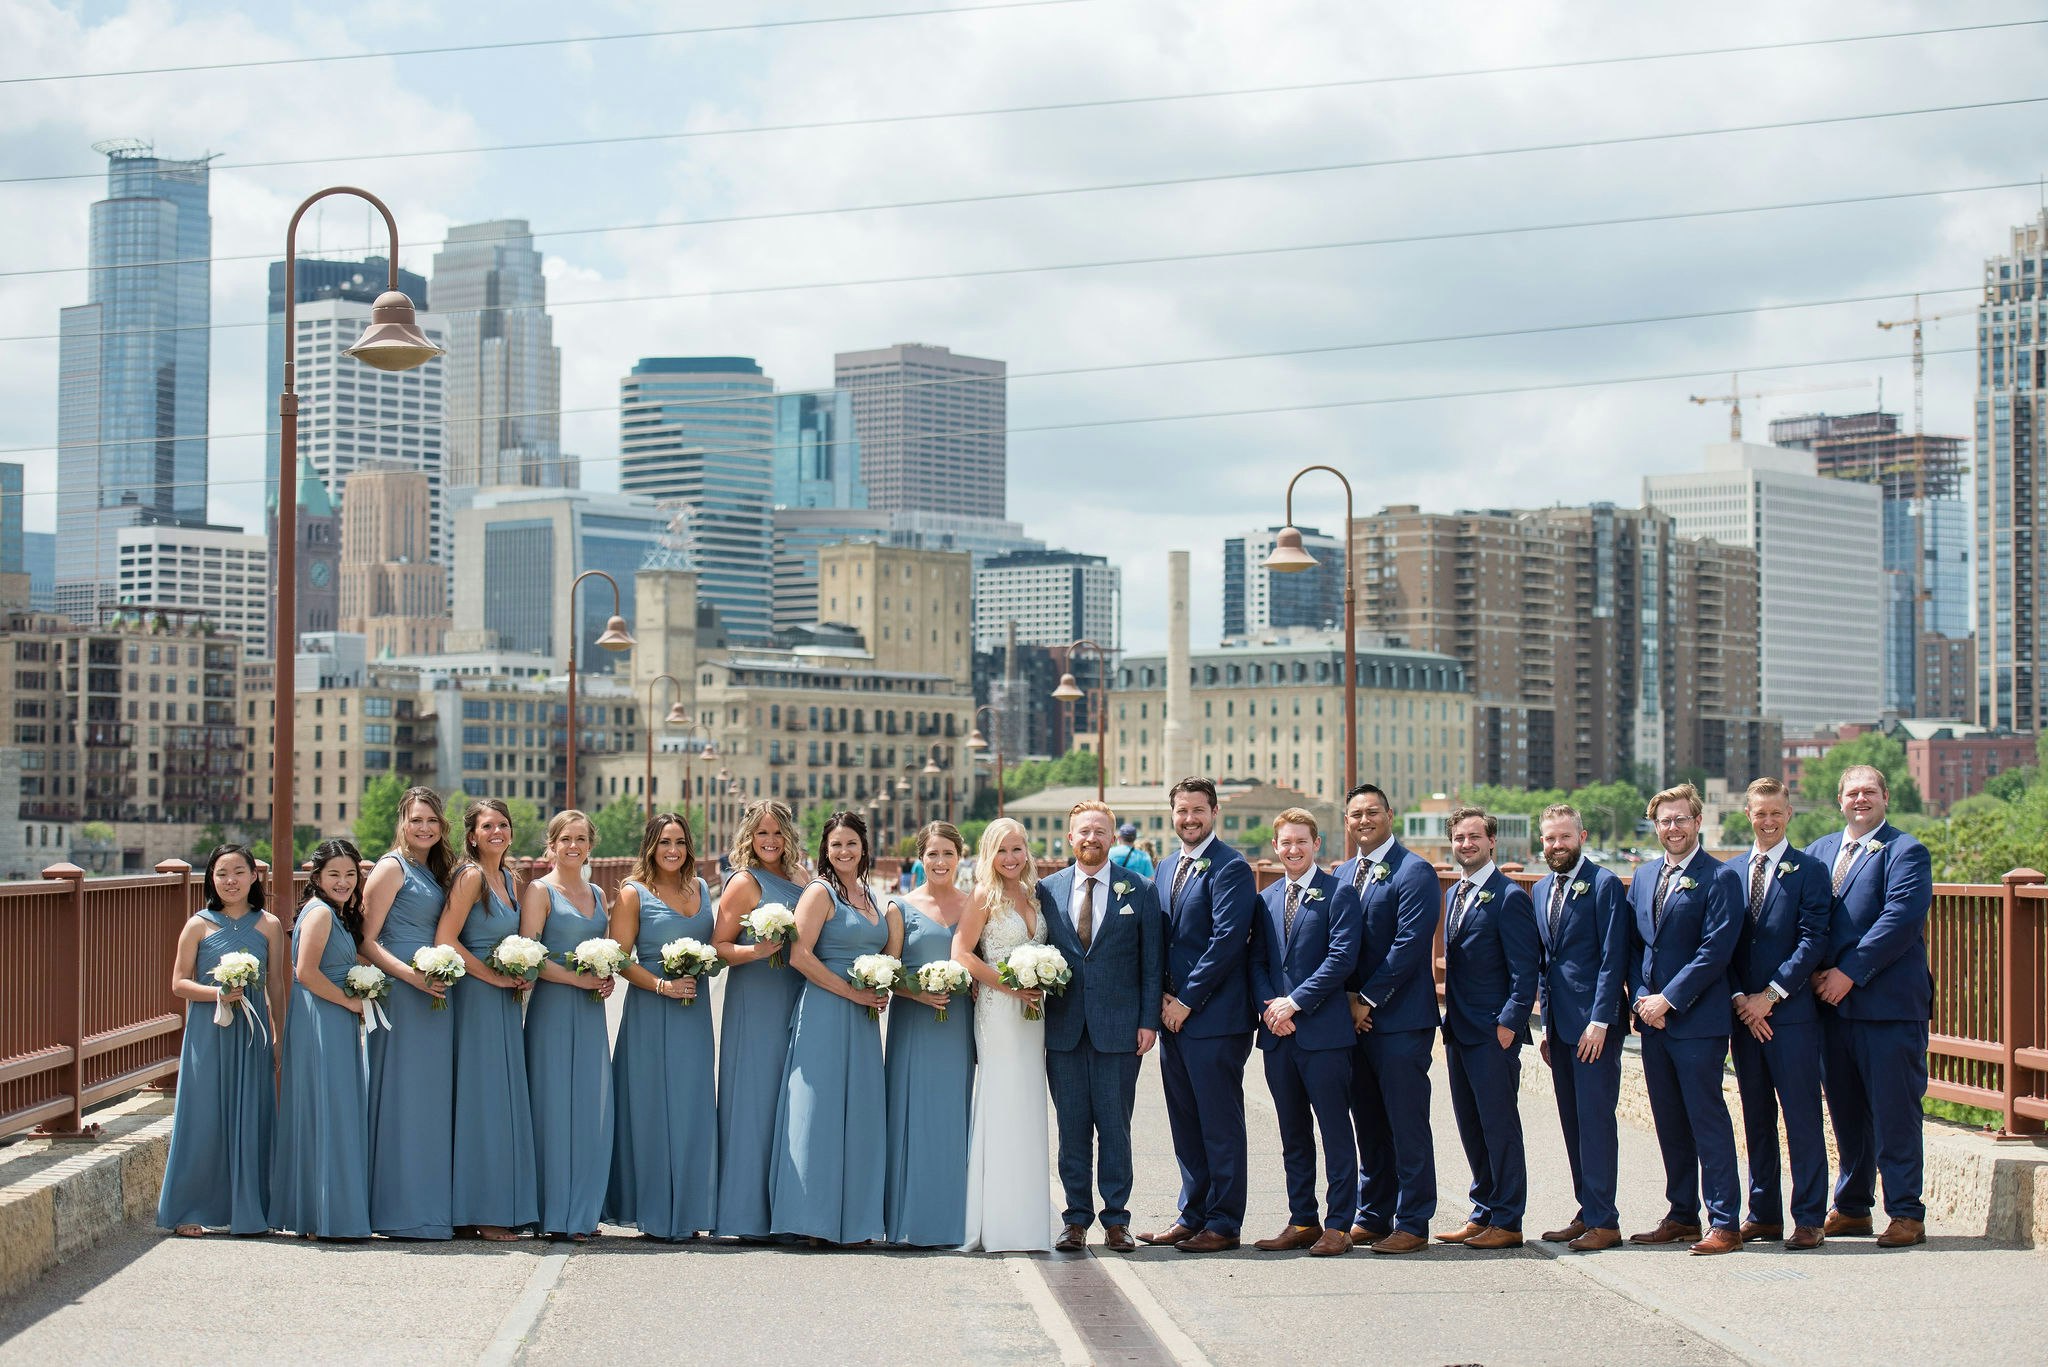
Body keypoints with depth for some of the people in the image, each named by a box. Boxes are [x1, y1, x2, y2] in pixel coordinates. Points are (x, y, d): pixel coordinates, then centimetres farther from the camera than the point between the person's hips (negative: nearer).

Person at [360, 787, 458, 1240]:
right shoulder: (392, 868, -6)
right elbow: (367, 941, -11)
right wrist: (411, 975, -22)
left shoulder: (436, 871, 17)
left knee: (432, 1097, 8)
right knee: (402, 1097, -6)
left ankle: (431, 1205, 12)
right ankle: (399, 1211, -3)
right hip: (401, 996, -8)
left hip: (434, 997, 8)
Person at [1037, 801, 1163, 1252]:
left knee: (1115, 1126, 2)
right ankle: (1076, 1219, 12)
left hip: (1118, 1028, -2)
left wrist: (1149, 1020, -3)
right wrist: (1038, 1016, 2)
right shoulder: (1047, 890, 8)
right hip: (1063, 1028, 2)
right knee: (1072, 1126, 5)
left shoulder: (1139, 889, 3)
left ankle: (1116, 1219, 9)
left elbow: (1152, 961, 3)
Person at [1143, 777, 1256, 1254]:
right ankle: (1192, 1214, 20)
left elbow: (1226, 940, -16)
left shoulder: (1230, 868, -9)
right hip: (1174, 1015, 8)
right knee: (1185, 1125, 12)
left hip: (1215, 1017, -8)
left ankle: (1223, 1224, 4)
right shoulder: (1166, 869, 16)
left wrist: (1187, 1000, -14)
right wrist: (1163, 997, 3)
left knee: (1220, 1125, -2)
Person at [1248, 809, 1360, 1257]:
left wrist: (1295, 1001, -14)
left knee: (1335, 1132, -2)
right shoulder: (1266, 900, 16)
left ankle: (1339, 1225, 2)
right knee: (1293, 1134, 10)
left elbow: (1342, 958, -11)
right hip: (1278, 1034, 6)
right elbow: (1257, 962, 13)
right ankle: (1302, 1221, 17)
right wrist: (1268, 1006, -5)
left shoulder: (1338, 894, -3)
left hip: (1323, 1031, -6)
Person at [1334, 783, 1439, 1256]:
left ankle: (1412, 1223, 1)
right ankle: (1373, 1216, 20)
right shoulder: (1341, 875, 16)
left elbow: (1409, 945, -14)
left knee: (1406, 1124, -3)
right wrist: (1348, 998, 0)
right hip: (1355, 1017, 7)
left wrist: (1369, 999, -13)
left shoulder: (1414, 872, -7)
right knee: (1368, 1125, 12)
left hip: (1400, 1017, -7)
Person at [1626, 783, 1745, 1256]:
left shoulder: (1719, 877, -6)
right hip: (1652, 1019, 7)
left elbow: (1715, 950, -13)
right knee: (1669, 1122, 11)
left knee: (1707, 1119, -6)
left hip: (1698, 1020, -7)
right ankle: (1682, 1216, 19)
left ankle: (1724, 1223, -3)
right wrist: (1640, 997, 0)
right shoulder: (1644, 876, 15)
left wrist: (1669, 1000, -14)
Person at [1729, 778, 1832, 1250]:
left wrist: (1770, 995, -13)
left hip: (1792, 1012, -4)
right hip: (1744, 1013, 4)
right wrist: (1738, 998, -5)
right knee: (1757, 1118, 10)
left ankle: (1809, 1218, 1)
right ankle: (1763, 1215, 16)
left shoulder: (1808, 871, -1)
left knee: (1802, 1118, -3)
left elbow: (1813, 941, -8)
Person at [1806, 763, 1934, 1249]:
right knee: (1846, 1112, 12)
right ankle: (1852, 1207, 21)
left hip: (1888, 1005, -6)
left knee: (1894, 1112, -3)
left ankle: (1906, 1214, 3)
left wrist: (1849, 972, -17)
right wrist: (1814, 974, -2)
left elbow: (1900, 917, -15)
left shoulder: (1905, 852, -4)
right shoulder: (1818, 852, 15)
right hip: (1834, 1003, 6)